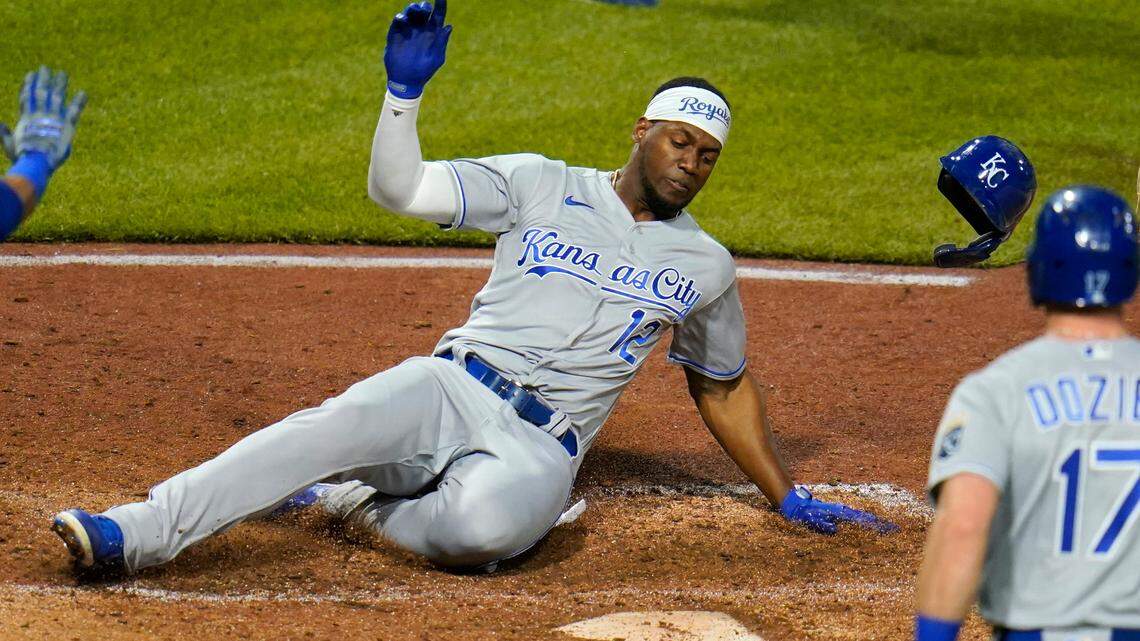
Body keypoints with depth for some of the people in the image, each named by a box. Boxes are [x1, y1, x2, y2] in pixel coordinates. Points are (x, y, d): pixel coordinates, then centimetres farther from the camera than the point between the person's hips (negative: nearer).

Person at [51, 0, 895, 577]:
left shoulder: (705, 266, 14)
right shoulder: (542, 187, 9)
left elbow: (724, 388, 27)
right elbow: (399, 187, 2)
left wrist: (790, 500, 26)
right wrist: (406, 91, -14)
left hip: (541, 448, 0)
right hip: (453, 388, 0)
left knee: (486, 524, -38)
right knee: (339, 424, -34)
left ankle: (357, 503, -10)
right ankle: (135, 533, -40)